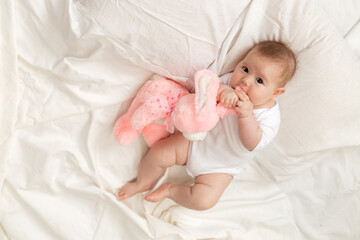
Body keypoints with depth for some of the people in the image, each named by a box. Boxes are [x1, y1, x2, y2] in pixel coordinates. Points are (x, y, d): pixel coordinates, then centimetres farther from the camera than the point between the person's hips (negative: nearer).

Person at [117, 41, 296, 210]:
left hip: (220, 167, -2)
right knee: (159, 153, -8)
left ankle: (169, 190, 7)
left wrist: (246, 115, -42)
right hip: (197, 140, 3)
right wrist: (222, 90, -41)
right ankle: (142, 183, 23)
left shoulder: (270, 116, -21)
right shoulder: (230, 81, -13)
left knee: (204, 200, -20)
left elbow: (253, 145, -30)